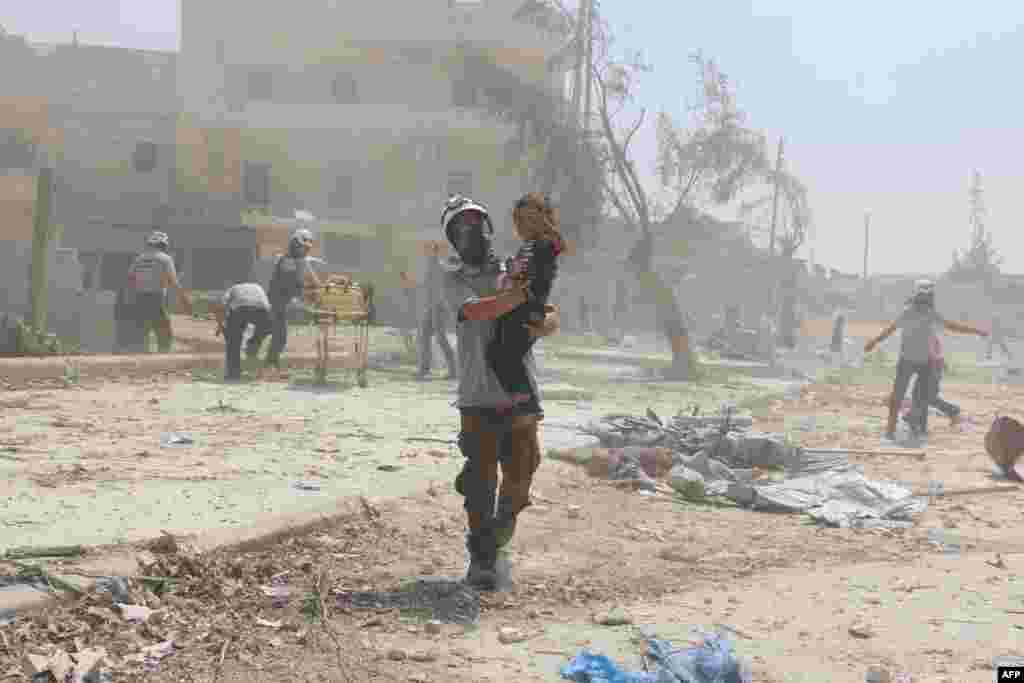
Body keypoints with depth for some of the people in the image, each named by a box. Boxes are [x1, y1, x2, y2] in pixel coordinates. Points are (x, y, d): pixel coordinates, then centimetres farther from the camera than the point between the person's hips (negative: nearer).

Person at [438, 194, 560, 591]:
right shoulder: (453, 278, 1)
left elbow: (552, 319, 8)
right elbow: (477, 310, -20)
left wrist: (538, 327, -15)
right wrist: (525, 293, -23)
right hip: (478, 397, -3)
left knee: (521, 472, 2)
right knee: (480, 481, 0)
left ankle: (505, 517, 34)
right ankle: (482, 558, 14)